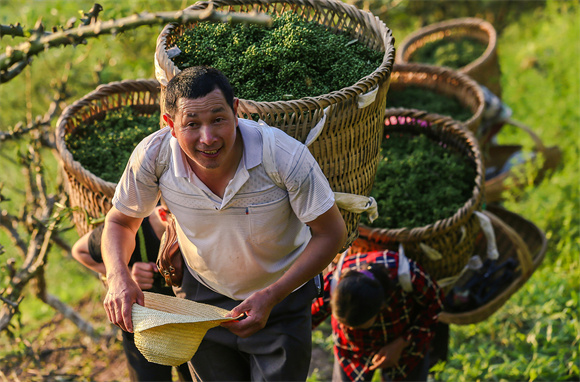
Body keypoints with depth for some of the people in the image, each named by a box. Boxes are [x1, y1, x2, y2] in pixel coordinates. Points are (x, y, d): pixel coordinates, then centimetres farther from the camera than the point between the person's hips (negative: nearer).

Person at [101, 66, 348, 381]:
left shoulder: (286, 156, -34)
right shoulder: (153, 156, -27)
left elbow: (330, 233, -21)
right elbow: (120, 221, -8)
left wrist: (271, 296, -31)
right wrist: (118, 278, -29)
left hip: (281, 295, -2)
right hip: (202, 296, 2)